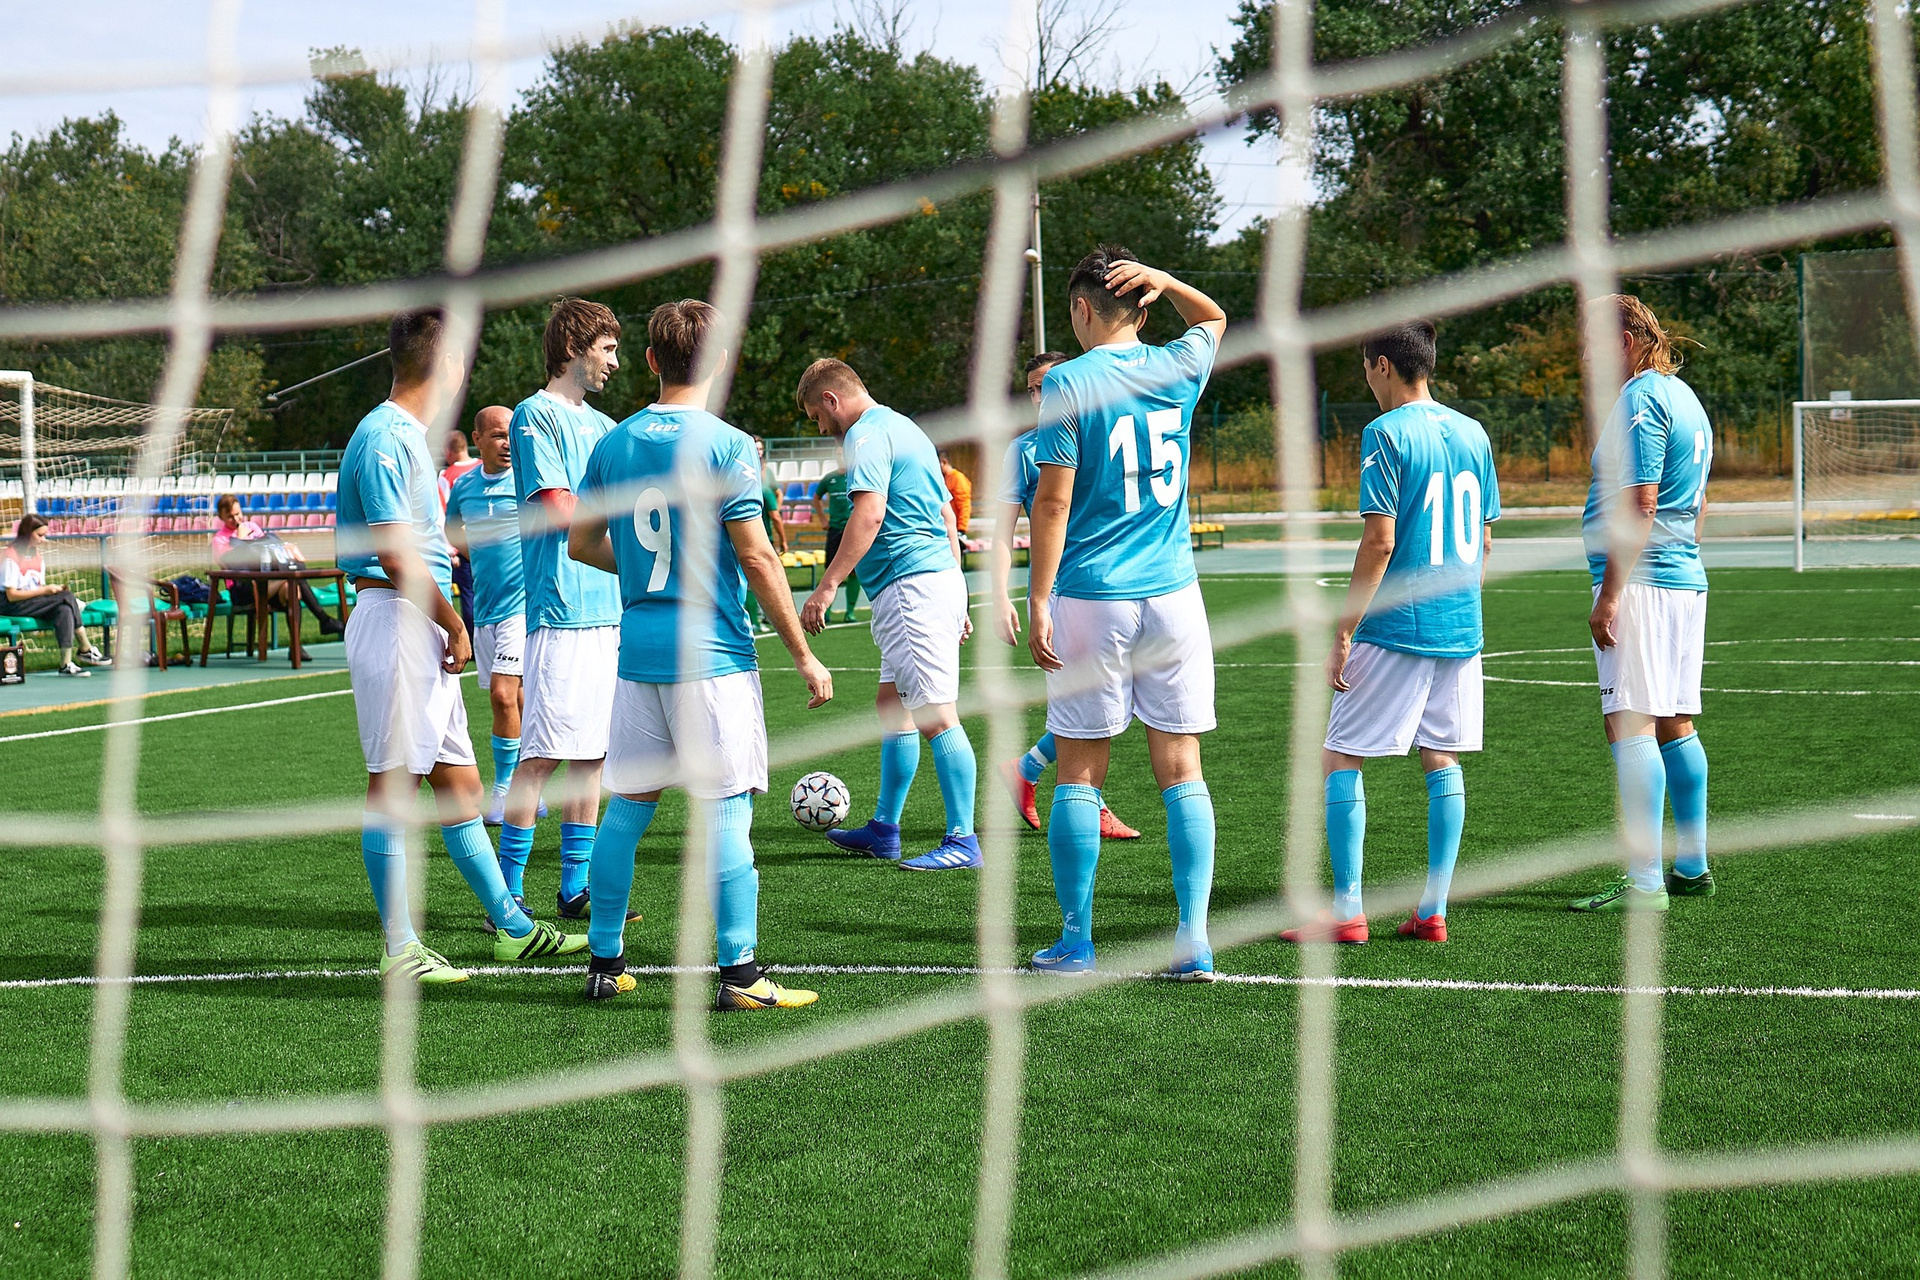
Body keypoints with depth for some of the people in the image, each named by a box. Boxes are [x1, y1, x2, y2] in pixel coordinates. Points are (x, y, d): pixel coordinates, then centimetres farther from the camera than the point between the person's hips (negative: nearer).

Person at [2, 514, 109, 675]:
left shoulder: (37, 554, 13)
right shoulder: (10, 557, -12)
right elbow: (11, 595, -17)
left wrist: (55, 590, -9)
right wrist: (44, 590, -19)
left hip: (34, 601, 8)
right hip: (11, 607, -8)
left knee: (64, 610, -25)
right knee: (67, 597, -23)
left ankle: (66, 664, -30)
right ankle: (86, 649, -19)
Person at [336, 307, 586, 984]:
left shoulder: (408, 436, 17)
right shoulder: (384, 439, -15)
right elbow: (396, 555, -20)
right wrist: (453, 622, -12)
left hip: (425, 628, 10)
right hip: (396, 619, -10)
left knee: (458, 782, 13)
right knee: (394, 786, -5)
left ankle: (511, 927, 19)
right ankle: (399, 948, -1)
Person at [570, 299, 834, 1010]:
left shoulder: (613, 444, 7)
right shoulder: (725, 445, -9)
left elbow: (581, 543, 15)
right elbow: (757, 559, -11)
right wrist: (804, 657, -5)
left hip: (637, 647, 5)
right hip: (712, 651, -5)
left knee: (628, 806, 12)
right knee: (726, 811, -3)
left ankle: (605, 962, 17)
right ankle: (738, 974, -3)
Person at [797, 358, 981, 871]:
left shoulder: (867, 434, -7)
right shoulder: (906, 429, 23)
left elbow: (870, 512, -21)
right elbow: (947, 517, 25)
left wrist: (828, 585, -23)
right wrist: (956, 602, 26)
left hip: (910, 586, -11)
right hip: (939, 577, 11)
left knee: (936, 717, -10)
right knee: (891, 706, 16)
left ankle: (963, 842, -10)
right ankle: (884, 830, 22)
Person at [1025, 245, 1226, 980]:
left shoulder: (1070, 382, -6)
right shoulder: (1179, 370, 6)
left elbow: (1054, 500, -10)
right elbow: (1214, 319, 30)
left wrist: (1038, 602, -6)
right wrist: (1164, 281, 10)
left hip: (1090, 598, -3)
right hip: (1173, 595, 3)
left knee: (1080, 772, 5)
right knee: (1180, 769, 4)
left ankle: (1076, 941, 9)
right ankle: (1192, 941, 0)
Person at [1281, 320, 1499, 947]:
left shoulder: (1386, 433, -10)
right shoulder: (1473, 434, 10)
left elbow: (1379, 541, -15)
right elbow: (1485, 541, 14)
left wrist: (1344, 634, -12)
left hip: (1395, 631, -7)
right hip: (1461, 629, 7)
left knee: (1339, 759, 2)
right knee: (1442, 761, 11)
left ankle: (1347, 910, -2)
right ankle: (1432, 912, 9)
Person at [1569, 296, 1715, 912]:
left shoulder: (1640, 400, -12)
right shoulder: (1685, 398, 19)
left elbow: (1639, 505, -19)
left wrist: (1608, 596, -20)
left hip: (1641, 583, -10)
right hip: (1686, 579, 10)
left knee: (1630, 724, -12)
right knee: (1675, 724, 14)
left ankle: (1645, 881, -16)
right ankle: (1692, 867, 20)